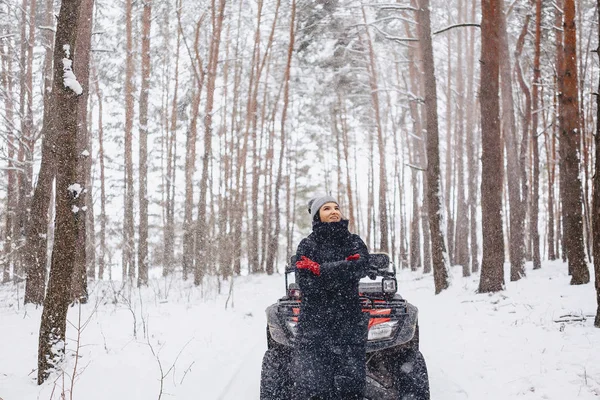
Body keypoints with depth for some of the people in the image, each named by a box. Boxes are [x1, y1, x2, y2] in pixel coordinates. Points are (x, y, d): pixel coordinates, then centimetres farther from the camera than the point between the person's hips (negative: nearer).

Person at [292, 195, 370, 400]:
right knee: (310, 382, -6)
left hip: (349, 319, 1)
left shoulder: (355, 242, 8)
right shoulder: (307, 245, 4)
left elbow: (361, 267, -12)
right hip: (314, 321, -1)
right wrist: (343, 268, -11)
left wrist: (321, 269, -14)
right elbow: (305, 283, -9)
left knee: (351, 379, 0)